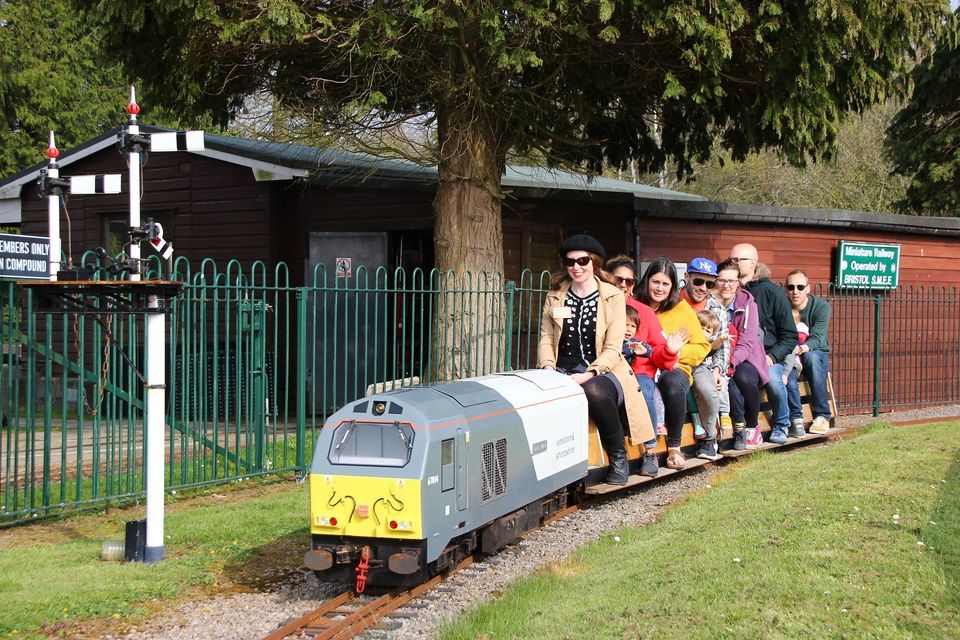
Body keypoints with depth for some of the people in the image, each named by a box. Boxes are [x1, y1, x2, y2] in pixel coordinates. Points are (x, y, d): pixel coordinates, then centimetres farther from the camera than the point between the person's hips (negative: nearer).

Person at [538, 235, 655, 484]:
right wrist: (548, 368, -11)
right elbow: (546, 338, 10)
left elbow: (613, 349, -3)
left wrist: (588, 375, -19)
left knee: (593, 392, -40)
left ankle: (619, 457, -15)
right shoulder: (555, 296, 16)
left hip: (602, 372, -2)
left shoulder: (613, 297, 5)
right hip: (563, 371, 2)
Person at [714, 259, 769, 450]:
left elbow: (747, 342, -11)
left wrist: (732, 362, -29)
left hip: (745, 359, 0)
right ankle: (739, 427, -18)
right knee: (728, 381, -34)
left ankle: (753, 427, -10)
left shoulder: (748, 304, -3)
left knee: (743, 377, -33)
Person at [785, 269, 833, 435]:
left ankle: (822, 415, -28)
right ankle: (795, 417, -29)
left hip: (817, 354, 0)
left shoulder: (821, 306, -9)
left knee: (811, 356, -37)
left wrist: (803, 348, -44)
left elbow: (817, 337, -23)